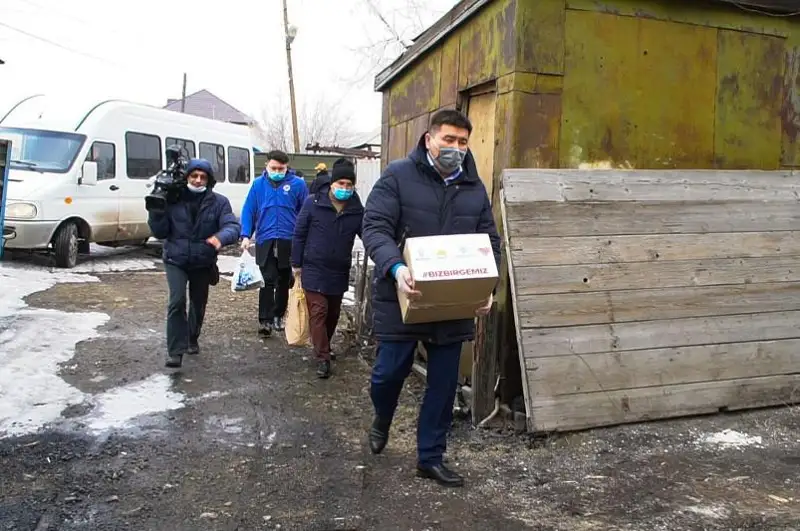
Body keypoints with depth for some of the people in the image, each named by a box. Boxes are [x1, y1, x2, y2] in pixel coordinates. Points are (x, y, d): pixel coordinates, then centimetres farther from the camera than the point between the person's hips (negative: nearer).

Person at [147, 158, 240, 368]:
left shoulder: (219, 202, -7)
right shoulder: (173, 199, -6)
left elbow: (233, 226, -21)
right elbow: (160, 232, -3)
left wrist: (221, 237, -43)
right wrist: (156, 209, -20)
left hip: (203, 263, 2)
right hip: (176, 260, -1)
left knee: (198, 304, 16)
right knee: (177, 301, -18)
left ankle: (192, 340, 41)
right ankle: (176, 350, -11)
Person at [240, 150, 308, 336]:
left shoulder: (297, 184, -1)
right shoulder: (258, 184, 3)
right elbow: (248, 210, 3)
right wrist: (246, 236, -6)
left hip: (289, 242, 1)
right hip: (265, 240, -1)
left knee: (284, 281, 13)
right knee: (267, 281, -6)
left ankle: (278, 316, 28)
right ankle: (265, 320, -5)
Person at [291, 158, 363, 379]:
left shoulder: (357, 209, -4)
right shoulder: (313, 203, -10)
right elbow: (299, 234, -3)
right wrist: (296, 263, -1)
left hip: (340, 272, 4)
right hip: (314, 270, -3)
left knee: (333, 314, 16)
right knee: (318, 312, -5)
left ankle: (324, 348, 37)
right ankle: (323, 357, 1)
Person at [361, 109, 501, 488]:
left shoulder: (475, 187, 8)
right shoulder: (398, 175, -6)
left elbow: (490, 241, 10)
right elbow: (375, 226, -13)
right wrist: (395, 268, -31)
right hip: (402, 299, -3)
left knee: (444, 382, 9)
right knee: (391, 371, 7)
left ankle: (431, 457, 26)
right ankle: (382, 418, 43)